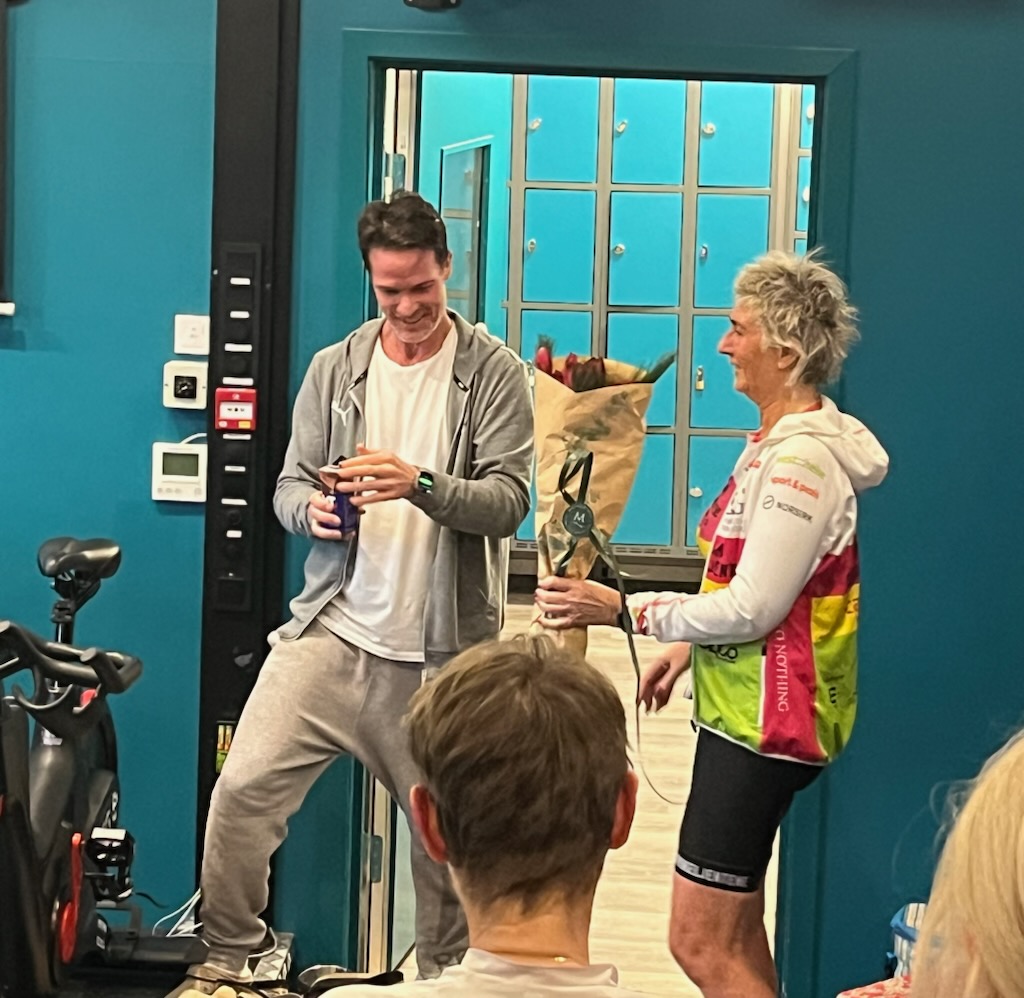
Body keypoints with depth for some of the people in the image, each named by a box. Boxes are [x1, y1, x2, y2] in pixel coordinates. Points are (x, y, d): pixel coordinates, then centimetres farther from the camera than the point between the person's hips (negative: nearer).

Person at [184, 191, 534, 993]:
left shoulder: (494, 373, -2)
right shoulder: (334, 369, 8)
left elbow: (510, 501, -10)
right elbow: (290, 483, 10)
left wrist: (421, 485, -27)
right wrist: (311, 509, -14)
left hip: (442, 653, -2)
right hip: (331, 632, 2)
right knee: (244, 789, -7)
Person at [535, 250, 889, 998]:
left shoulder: (802, 460, -20)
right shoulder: (780, 444, 12)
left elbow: (753, 607, -23)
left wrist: (623, 610, -20)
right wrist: (688, 644, 14)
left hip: (764, 719, -10)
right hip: (741, 706, 10)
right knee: (735, 934, 19)